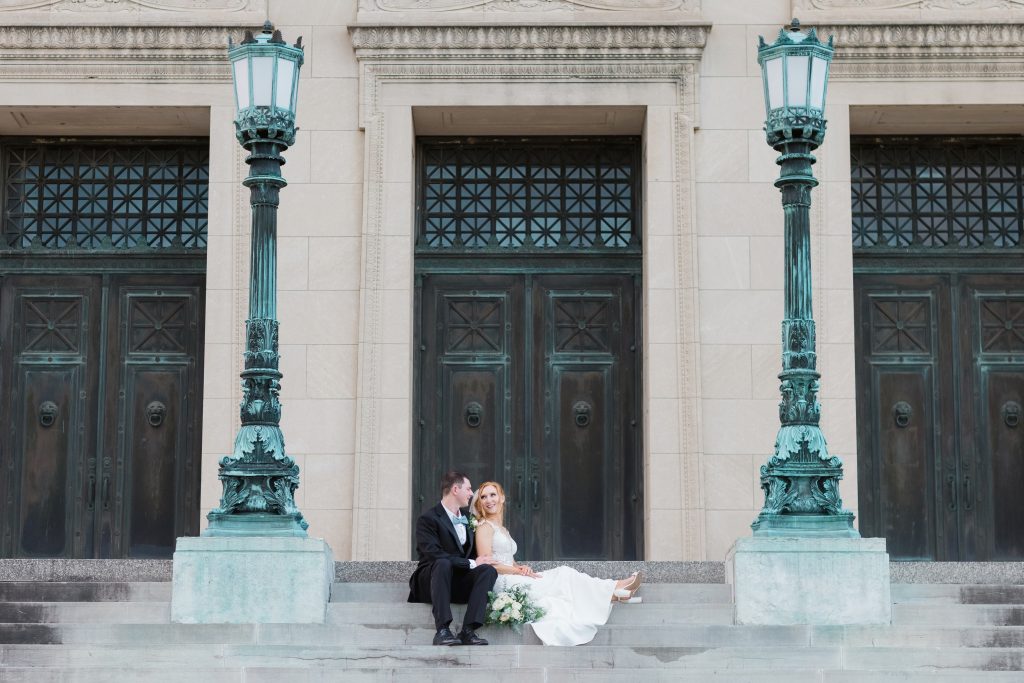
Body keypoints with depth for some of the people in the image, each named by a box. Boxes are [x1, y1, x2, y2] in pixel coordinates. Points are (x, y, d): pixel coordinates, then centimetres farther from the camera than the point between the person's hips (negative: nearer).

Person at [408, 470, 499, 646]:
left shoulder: (467, 517, 16)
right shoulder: (428, 518, -9)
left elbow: (474, 551, 23)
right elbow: (434, 554, -21)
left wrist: (480, 561, -1)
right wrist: (471, 563, -20)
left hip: (458, 583, 6)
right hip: (430, 584, -6)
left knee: (489, 570, -22)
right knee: (443, 563, -37)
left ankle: (468, 631, -33)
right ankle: (442, 630, -43)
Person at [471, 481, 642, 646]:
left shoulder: (503, 530, 25)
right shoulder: (485, 526, -3)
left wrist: (521, 568, -3)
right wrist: (519, 571, -14)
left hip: (513, 578, 8)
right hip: (502, 583, -8)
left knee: (563, 573, -9)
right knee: (562, 577, -11)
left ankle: (612, 592, -16)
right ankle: (613, 591, -8)